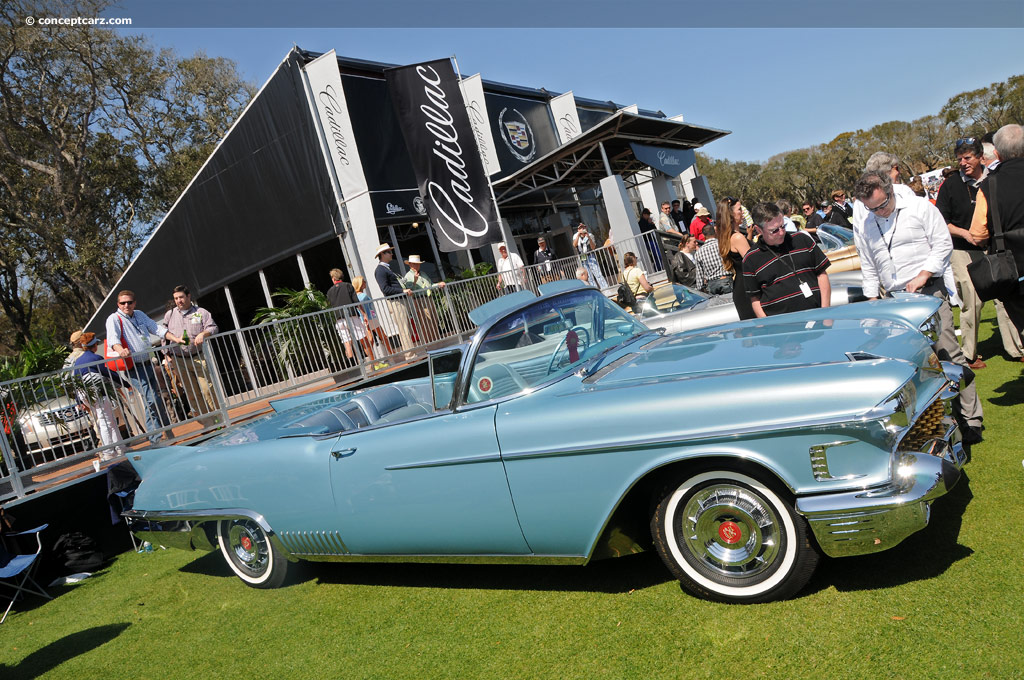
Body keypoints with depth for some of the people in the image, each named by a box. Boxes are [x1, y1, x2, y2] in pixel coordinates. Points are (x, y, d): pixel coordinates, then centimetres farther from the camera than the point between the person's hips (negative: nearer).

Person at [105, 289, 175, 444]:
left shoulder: (139, 315, 15)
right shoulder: (114, 319, -6)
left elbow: (157, 329, 17)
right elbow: (112, 337, -22)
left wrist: (175, 339, 3)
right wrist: (120, 350, -44)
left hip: (148, 365, 7)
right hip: (134, 369, -7)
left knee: (153, 401, 12)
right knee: (153, 400, -15)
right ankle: (156, 439, -8)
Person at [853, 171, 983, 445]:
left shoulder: (920, 207, 1)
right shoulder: (862, 227, 12)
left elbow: (943, 244, -1)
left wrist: (922, 275, -13)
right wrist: (872, 301, 12)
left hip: (929, 291, -4)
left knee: (949, 355, -8)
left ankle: (971, 420, -2)